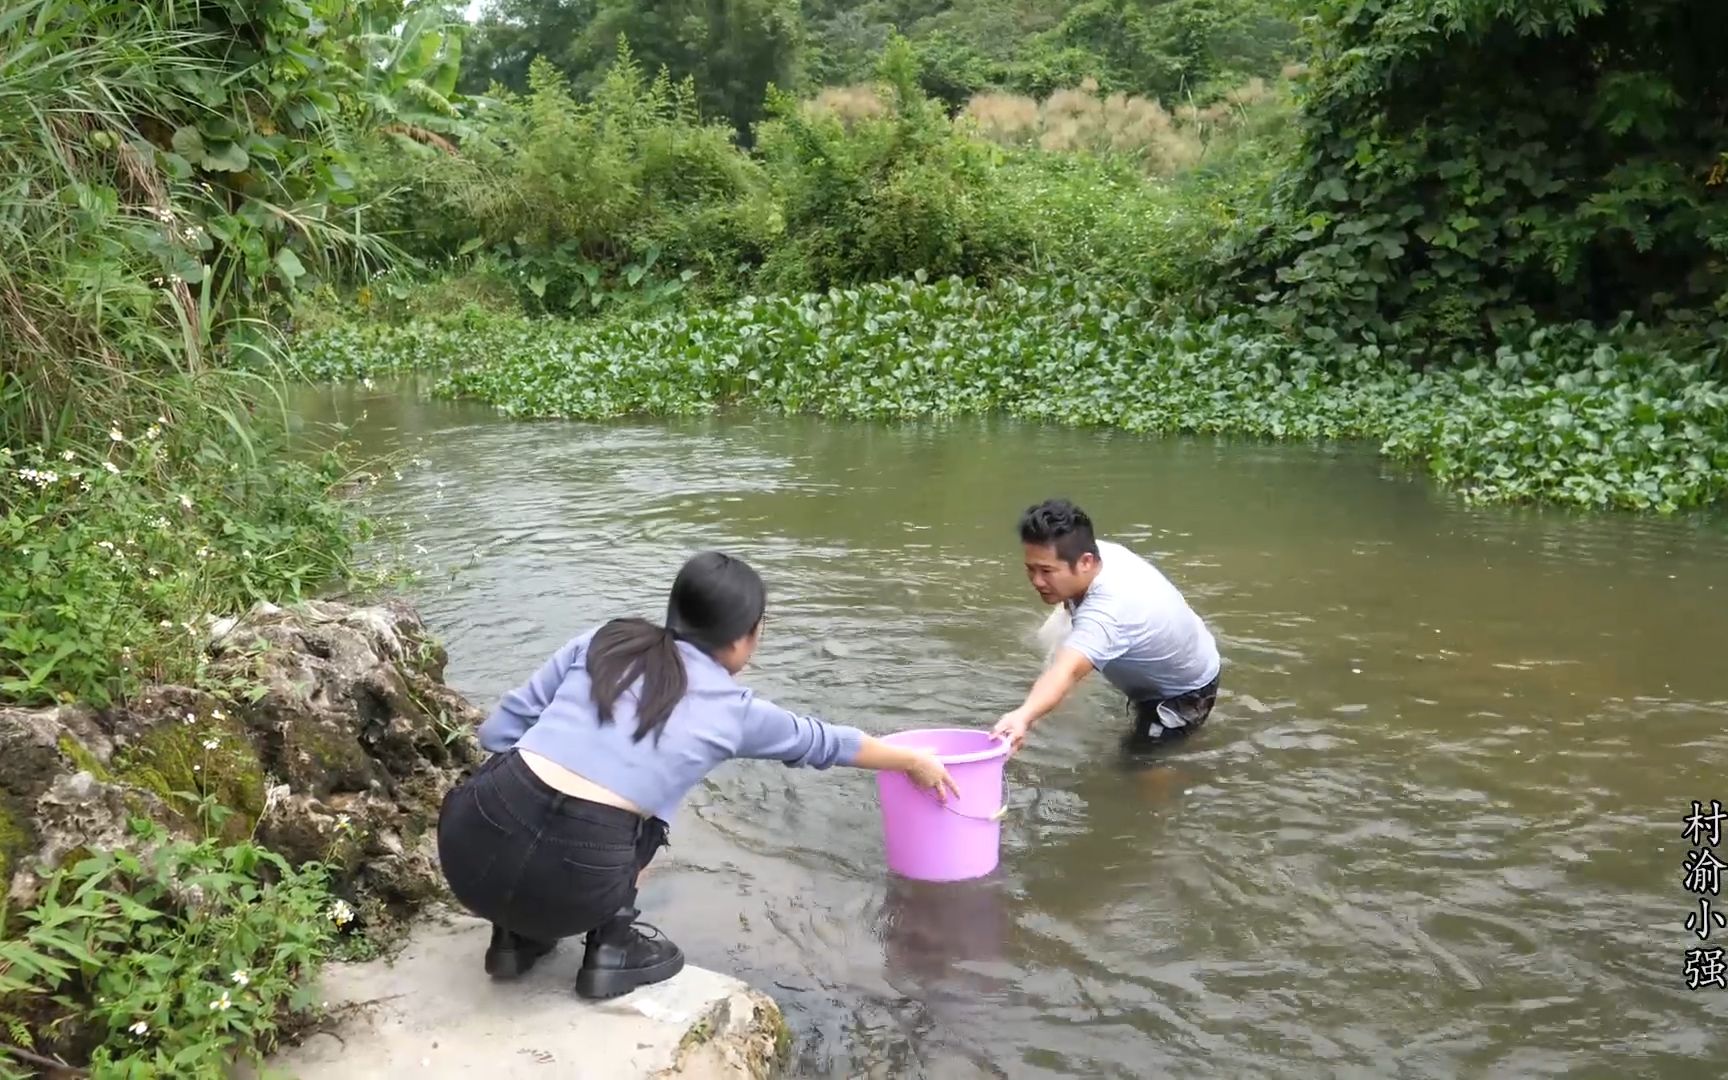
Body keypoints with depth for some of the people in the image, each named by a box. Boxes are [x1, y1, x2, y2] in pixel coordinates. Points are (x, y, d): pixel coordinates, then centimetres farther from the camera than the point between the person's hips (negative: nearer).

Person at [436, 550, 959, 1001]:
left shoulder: (601, 642, 13)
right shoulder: (734, 709, 9)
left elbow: (498, 731, 11)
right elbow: (825, 743, 26)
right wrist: (915, 761, 44)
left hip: (470, 843, 2)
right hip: (568, 886, -2)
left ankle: (516, 935, 26)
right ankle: (613, 944, 15)